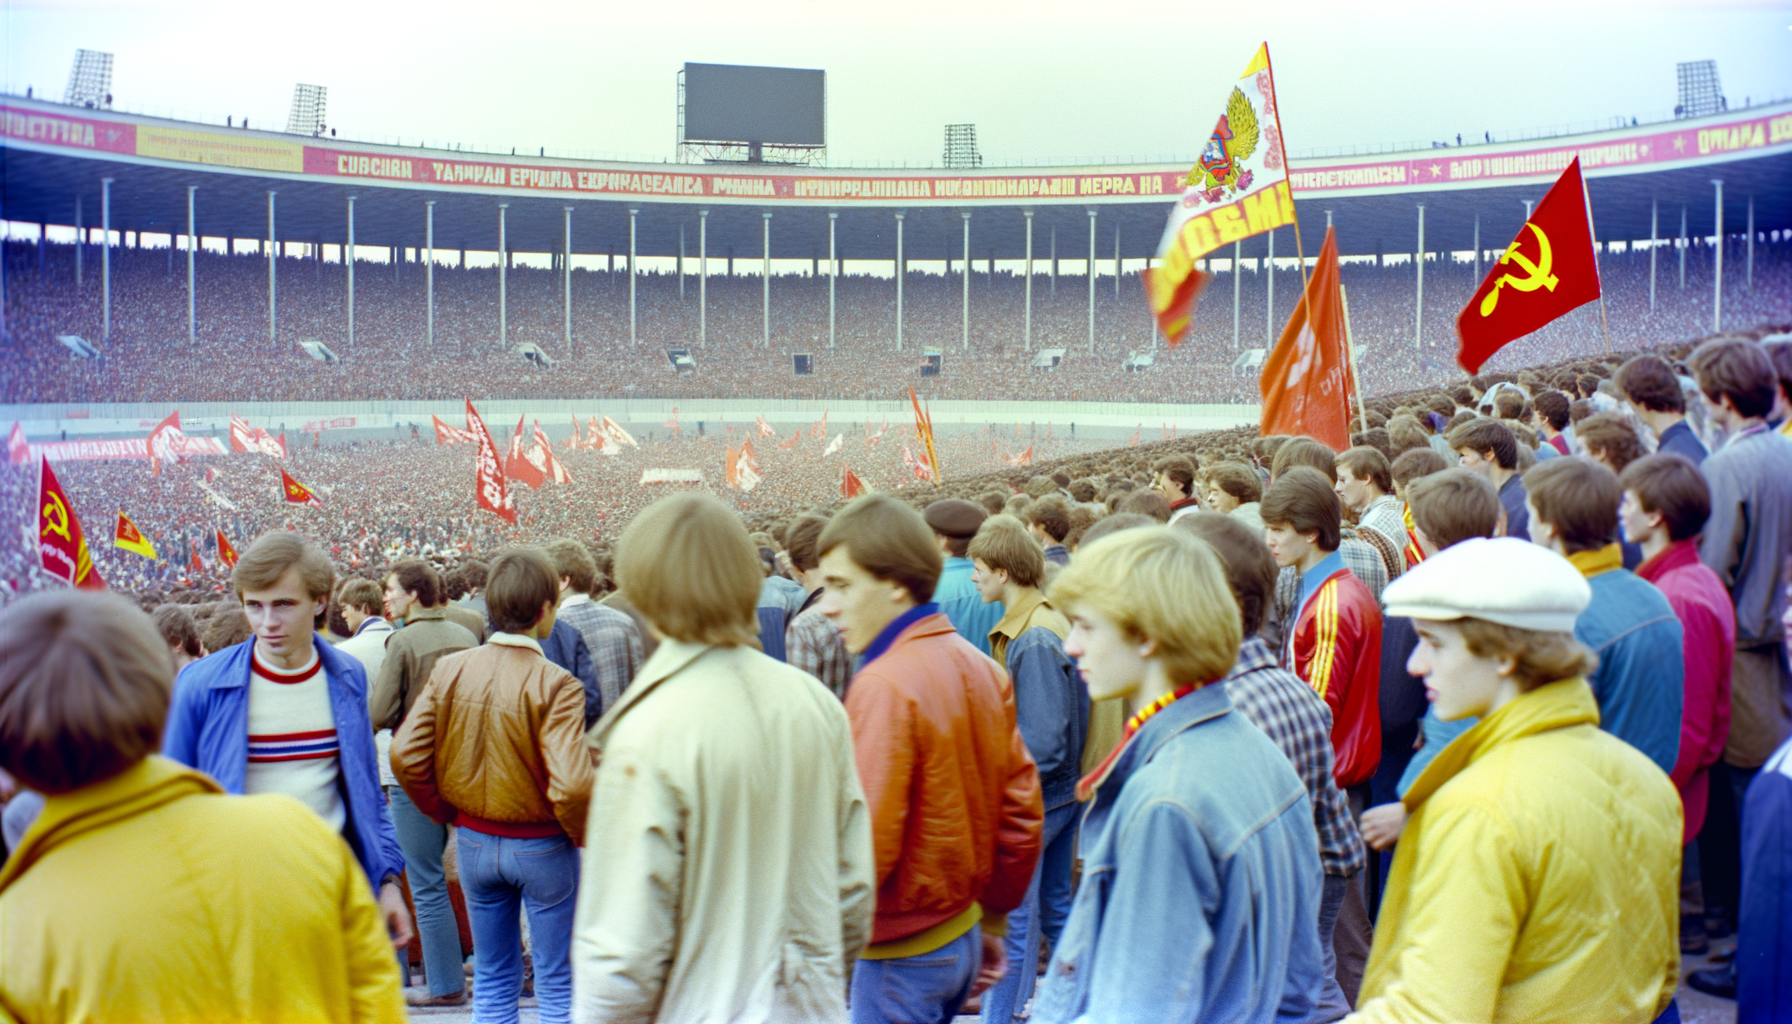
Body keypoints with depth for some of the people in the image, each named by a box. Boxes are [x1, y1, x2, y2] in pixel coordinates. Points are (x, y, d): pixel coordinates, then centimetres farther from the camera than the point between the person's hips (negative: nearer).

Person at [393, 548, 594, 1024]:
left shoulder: (450, 669, -7)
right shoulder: (555, 685, -21)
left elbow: (406, 756, -7)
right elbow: (570, 787, -28)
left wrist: (447, 812, 8)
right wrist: (585, 836, -8)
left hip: (474, 841, 4)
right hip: (542, 846, -4)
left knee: (493, 979, 19)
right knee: (558, 983, 11)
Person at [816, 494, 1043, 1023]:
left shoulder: (883, 685, -21)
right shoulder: (982, 667, 3)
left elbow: (864, 846, -24)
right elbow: (1021, 809, 8)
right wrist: (994, 918, 17)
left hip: (901, 951, -8)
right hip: (964, 935, 8)